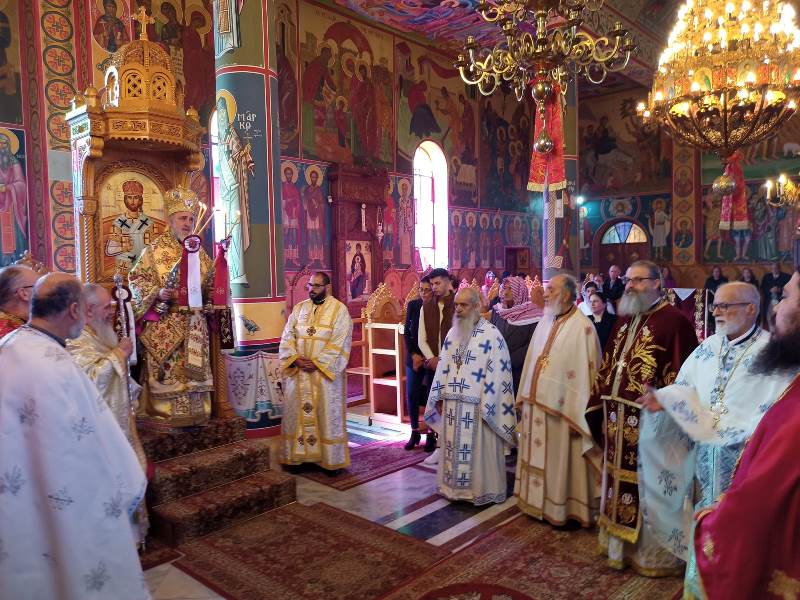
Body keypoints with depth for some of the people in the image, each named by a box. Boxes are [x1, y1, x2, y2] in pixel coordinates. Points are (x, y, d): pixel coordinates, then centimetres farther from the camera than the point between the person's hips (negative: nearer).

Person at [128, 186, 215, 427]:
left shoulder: (199, 252, 11)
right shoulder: (155, 250, -2)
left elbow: (210, 282, 19)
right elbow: (136, 279, -5)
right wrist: (158, 293, -19)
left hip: (194, 323, 5)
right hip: (164, 323, -4)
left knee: (194, 369, 8)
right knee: (167, 370, -3)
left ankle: (196, 412, 17)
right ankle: (165, 414, 6)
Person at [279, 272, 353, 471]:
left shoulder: (339, 310, -4)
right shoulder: (299, 308, 10)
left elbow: (339, 343, -12)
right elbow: (287, 337, 6)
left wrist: (317, 362, -17)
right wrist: (296, 359, -11)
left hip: (326, 372, -4)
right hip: (298, 372, 4)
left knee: (327, 414, 3)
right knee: (297, 412, 8)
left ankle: (331, 459, 14)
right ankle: (299, 455, 20)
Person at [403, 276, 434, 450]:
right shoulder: (413, 305, 3)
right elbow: (407, 332, 5)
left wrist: (428, 358, -10)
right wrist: (414, 354, -5)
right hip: (414, 356, 3)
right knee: (411, 395, 4)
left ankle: (431, 434, 13)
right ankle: (415, 432, 17)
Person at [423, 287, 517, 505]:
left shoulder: (490, 334, -10)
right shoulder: (452, 333, 9)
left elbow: (496, 372, -12)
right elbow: (443, 366, 13)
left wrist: (487, 405, -14)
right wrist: (440, 397, 10)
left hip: (476, 405, -6)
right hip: (452, 404, 6)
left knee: (478, 449, 4)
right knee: (453, 447, 13)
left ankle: (482, 490, 18)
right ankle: (454, 486, 26)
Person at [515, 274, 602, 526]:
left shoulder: (581, 327, -15)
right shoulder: (545, 322, 8)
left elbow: (586, 372, -17)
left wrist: (578, 416, -18)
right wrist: (526, 398, 11)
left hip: (559, 408, -7)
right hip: (535, 404, 7)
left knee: (558, 460, 6)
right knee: (538, 457, 17)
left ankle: (561, 508, 23)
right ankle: (539, 501, 33)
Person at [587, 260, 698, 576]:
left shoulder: (674, 321, -11)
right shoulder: (624, 321, 14)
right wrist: (603, 412, 12)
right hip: (618, 421, 8)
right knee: (618, 484, 16)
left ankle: (653, 555, 24)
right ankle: (621, 547, 33)